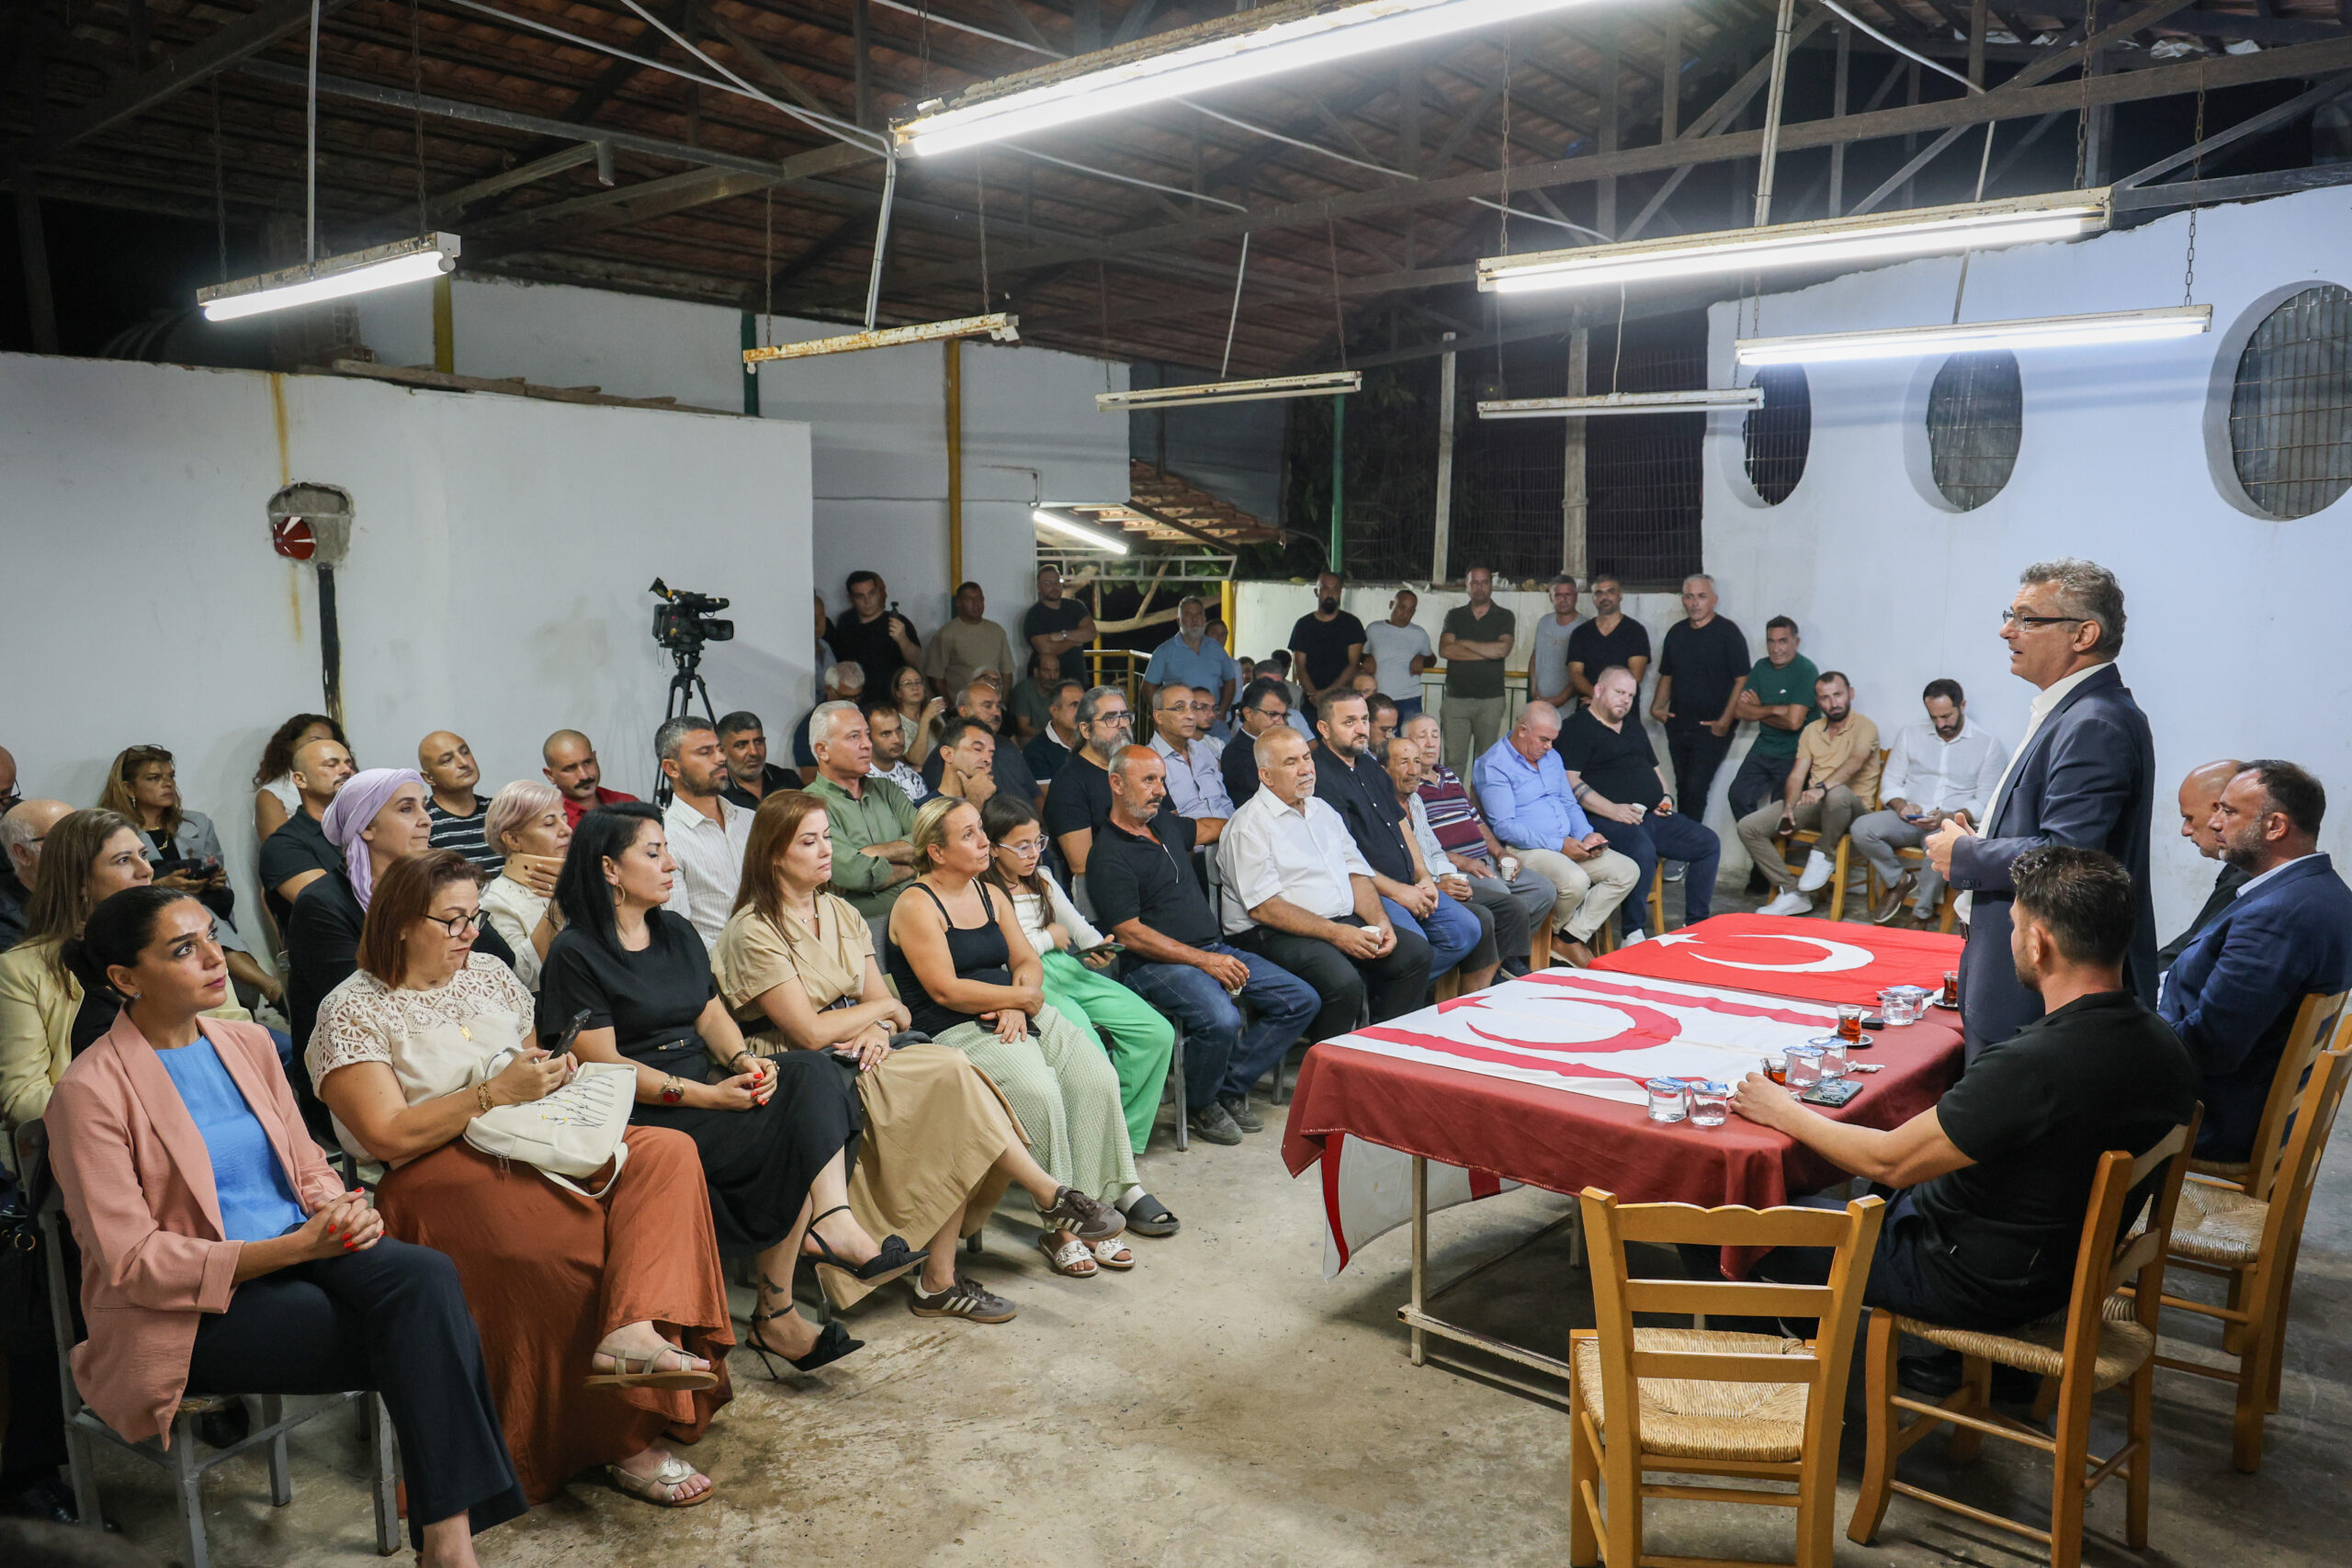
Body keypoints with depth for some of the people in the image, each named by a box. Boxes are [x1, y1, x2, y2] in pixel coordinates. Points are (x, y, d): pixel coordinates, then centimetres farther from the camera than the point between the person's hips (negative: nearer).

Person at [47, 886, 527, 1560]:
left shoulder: (248, 1044, 10)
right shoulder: (90, 1092, -10)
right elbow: (132, 1262, -13)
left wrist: (339, 1209, -10)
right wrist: (292, 1248, -21)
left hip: (299, 1248, 5)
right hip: (188, 1310, -5)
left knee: (426, 1276, -28)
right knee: (422, 1337, -25)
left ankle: (448, 1534, -29)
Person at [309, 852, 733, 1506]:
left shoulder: (487, 973, 19)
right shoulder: (353, 1010, -1)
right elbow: (388, 1136, -10)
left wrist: (556, 1075, 3)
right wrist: (496, 1093, -15)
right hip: (440, 1170, -6)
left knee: (667, 1152, -22)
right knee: (581, 1242, -32)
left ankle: (633, 1332, -43)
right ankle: (627, 1441, -23)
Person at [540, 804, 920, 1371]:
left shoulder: (677, 932, 19)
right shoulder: (576, 954, -6)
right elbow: (604, 1065, -13)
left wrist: (743, 1060, -8)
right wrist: (710, 1096, -21)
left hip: (705, 1090, 7)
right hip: (642, 1115, -7)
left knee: (814, 1075, -21)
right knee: (791, 1138, -25)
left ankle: (831, 1222, -32)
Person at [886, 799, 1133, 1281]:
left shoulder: (991, 896, 18)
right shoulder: (917, 906, -5)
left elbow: (1028, 961, 13)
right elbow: (946, 991, -13)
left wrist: (1017, 1007, -8)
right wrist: (1023, 996, -9)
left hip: (1017, 1018, 7)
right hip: (955, 1031, -7)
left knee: (1096, 1077, -16)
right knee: (1038, 1089, -30)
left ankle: (1083, 1210, -11)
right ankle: (1060, 1220, -16)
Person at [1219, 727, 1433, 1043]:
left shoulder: (1324, 811, 18)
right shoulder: (1250, 825, -7)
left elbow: (1357, 873, 17)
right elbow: (1263, 907, -15)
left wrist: (1379, 921, -4)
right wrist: (1335, 933, -20)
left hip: (1345, 923, 8)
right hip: (1275, 935, -8)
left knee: (1415, 951, -11)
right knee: (1343, 980, -32)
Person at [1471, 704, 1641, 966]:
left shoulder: (1551, 757, 17)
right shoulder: (1493, 765, -10)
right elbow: (1503, 826, -17)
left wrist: (1587, 835, 1)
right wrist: (1557, 845, -19)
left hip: (1568, 844, 9)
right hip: (1524, 848, -8)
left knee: (1628, 871, -8)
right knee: (1575, 881, -35)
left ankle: (1573, 938, -11)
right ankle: (1555, 932, -1)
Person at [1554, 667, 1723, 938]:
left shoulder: (1634, 727, 26)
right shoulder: (1577, 729, -1)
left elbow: (1653, 770, 34)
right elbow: (1570, 781, -13)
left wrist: (1665, 797, 11)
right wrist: (1612, 809, -19)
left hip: (1653, 815, 9)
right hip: (1608, 819, -9)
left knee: (1709, 844, -3)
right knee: (1643, 851, -36)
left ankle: (1696, 926, 5)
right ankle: (1633, 935, -24)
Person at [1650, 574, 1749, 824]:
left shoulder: (1728, 632, -6)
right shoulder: (1676, 632, 12)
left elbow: (1742, 679, -10)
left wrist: (1726, 721, -17)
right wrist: (1657, 708, 6)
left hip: (1711, 728, -6)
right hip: (1678, 726, 6)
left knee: (1695, 788, -11)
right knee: (1683, 788, 11)